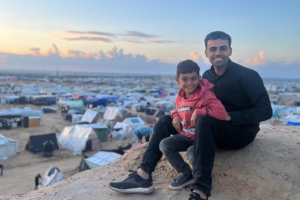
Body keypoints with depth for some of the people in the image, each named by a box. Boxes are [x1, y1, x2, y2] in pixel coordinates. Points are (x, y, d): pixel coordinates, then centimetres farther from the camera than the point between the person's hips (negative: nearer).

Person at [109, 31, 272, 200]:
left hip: (241, 131, -7)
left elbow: (265, 111, -17)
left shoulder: (247, 76, -14)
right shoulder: (207, 75, 5)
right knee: (166, 121, 1)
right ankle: (143, 176, -12)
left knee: (205, 121, -38)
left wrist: (230, 116, -27)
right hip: (214, 129, 7)